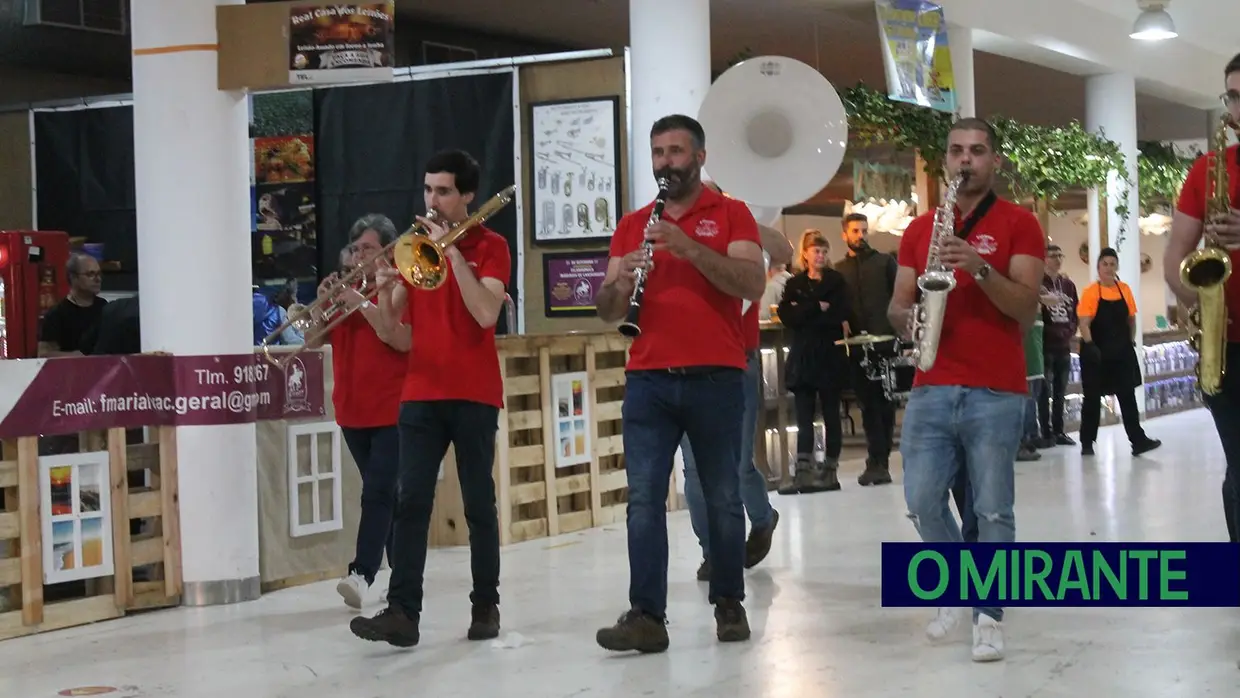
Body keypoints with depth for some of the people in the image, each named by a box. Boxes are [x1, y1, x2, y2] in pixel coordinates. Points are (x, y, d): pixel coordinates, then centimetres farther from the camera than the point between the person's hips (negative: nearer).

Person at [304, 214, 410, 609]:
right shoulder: (346, 289, 12)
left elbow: (403, 340, -21)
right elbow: (313, 342, 8)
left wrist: (362, 304, -23)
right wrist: (323, 303, -8)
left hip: (392, 411, -6)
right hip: (352, 411, 6)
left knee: (377, 492, -14)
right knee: (385, 492, 14)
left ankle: (362, 574, -21)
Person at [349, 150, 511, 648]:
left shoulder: (490, 246, 0)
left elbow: (487, 314, -16)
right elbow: (391, 325, 7)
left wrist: (452, 254, -19)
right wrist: (383, 288, -14)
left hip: (474, 395, -3)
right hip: (421, 393, 3)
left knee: (478, 503, 3)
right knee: (411, 501, -7)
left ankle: (486, 606, 12)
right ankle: (402, 612, -13)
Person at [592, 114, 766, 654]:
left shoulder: (731, 215, 5)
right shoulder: (632, 224, 14)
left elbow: (753, 286, -10)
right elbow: (607, 310, 10)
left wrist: (687, 247, -19)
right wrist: (620, 281, -13)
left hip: (716, 377, -2)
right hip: (647, 380, 3)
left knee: (722, 499, 5)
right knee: (644, 499, -6)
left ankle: (729, 605, 17)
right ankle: (646, 616, -8)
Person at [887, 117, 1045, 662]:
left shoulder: (1019, 224, 2)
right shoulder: (919, 229, 14)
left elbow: (1026, 309, -8)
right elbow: (897, 305, 14)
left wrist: (979, 268, -21)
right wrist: (906, 316, -9)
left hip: (996, 392, -3)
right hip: (930, 388, 4)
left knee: (992, 510, -3)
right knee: (922, 501, -1)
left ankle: (989, 615, 6)